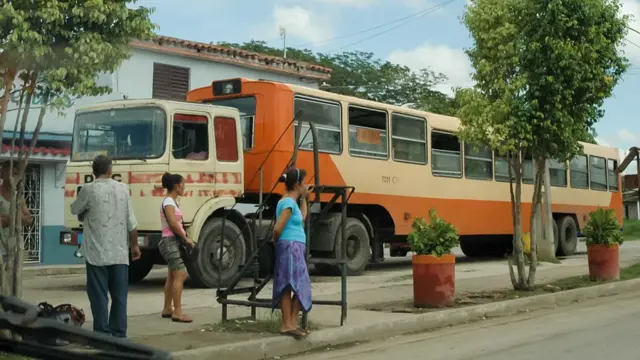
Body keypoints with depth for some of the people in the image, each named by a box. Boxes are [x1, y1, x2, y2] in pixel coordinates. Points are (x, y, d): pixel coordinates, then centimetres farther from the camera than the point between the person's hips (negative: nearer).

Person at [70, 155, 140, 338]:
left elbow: (75, 210, 9)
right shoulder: (122, 189, 2)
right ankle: (119, 334, 13)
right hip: (120, 253, 3)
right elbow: (131, 223, 3)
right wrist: (135, 245, 12)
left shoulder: (88, 189, -8)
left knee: (99, 296, 2)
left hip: (97, 254, -3)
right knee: (119, 296, 10)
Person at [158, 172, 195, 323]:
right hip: (171, 241, -10)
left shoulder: (172, 201, 16)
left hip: (174, 241, 10)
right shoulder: (169, 202, -13)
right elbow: (173, 224, -21)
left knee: (173, 276, 13)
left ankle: (167, 309, 19)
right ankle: (177, 312, -15)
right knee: (180, 275, -14)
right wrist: (186, 238, -14)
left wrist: (185, 237, 3)